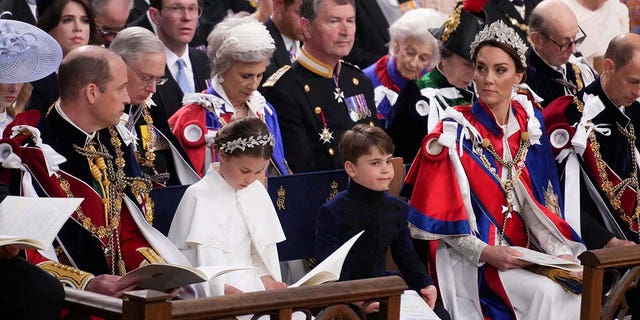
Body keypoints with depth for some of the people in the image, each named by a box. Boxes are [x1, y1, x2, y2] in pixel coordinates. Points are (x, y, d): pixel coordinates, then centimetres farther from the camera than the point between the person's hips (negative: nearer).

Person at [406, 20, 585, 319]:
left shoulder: (529, 123, 6)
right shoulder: (455, 134, -8)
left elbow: (540, 200, 7)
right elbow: (442, 216, -8)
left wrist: (559, 250, -8)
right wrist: (486, 253, -19)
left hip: (525, 249, 5)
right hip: (473, 258, -5)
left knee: (578, 286, -21)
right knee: (546, 292, -28)